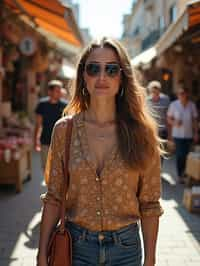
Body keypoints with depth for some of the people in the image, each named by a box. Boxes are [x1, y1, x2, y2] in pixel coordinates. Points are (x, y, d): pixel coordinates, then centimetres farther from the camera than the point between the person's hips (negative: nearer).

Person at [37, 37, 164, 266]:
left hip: (126, 247, 0)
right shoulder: (64, 129, -5)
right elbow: (54, 198, -1)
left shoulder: (140, 132, -7)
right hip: (75, 246, 0)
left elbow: (149, 204, -3)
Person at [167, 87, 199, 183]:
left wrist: (196, 133, 5)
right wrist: (174, 123, -19)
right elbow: (169, 119, 1)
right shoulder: (174, 105, -5)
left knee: (186, 154, 6)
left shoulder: (192, 105, 0)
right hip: (178, 134, -2)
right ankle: (180, 175, 6)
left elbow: (194, 120, 6)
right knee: (180, 154, -5)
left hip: (189, 134, 2)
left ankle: (184, 173, 25)